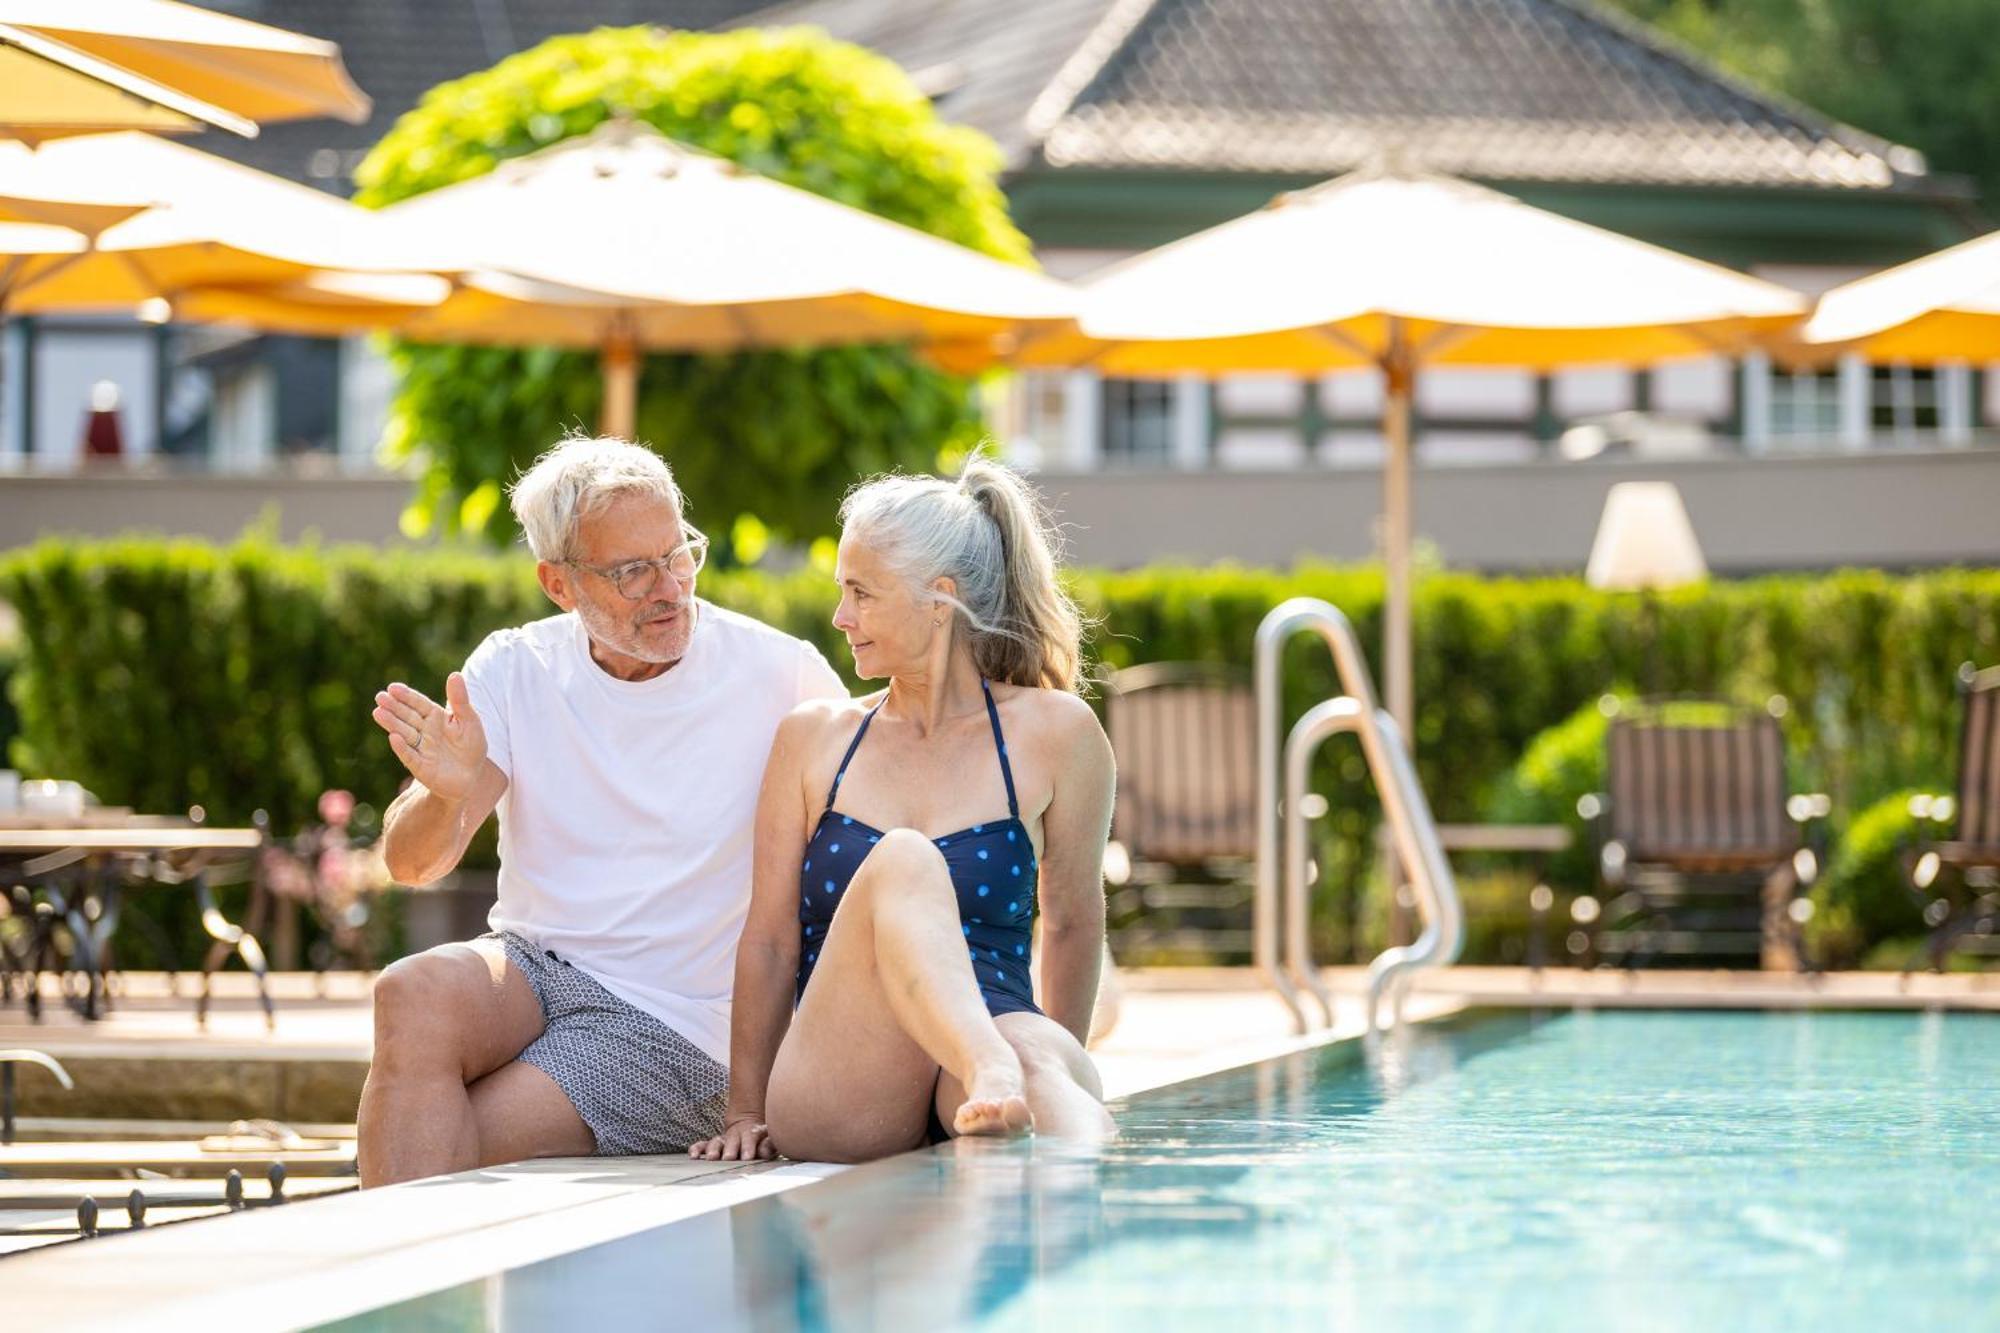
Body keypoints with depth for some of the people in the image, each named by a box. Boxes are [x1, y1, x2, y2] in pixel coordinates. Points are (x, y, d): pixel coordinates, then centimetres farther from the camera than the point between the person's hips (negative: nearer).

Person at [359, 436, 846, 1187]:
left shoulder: (779, 676, -7)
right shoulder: (515, 670, 1)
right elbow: (411, 864, -6)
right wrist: (447, 796, -30)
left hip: (672, 1025, -3)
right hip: (532, 958, 3)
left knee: (443, 1152, -25)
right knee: (414, 996, -29)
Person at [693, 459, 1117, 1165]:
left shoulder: (1052, 733, 10)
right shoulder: (814, 738, 14)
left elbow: (1072, 921, 18)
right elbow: (770, 938, 15)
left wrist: (1054, 1076, 24)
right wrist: (746, 1112, 13)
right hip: (831, 1095, 0)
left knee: (1042, 1056, -39)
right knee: (901, 861, -30)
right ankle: (994, 1074, -56)